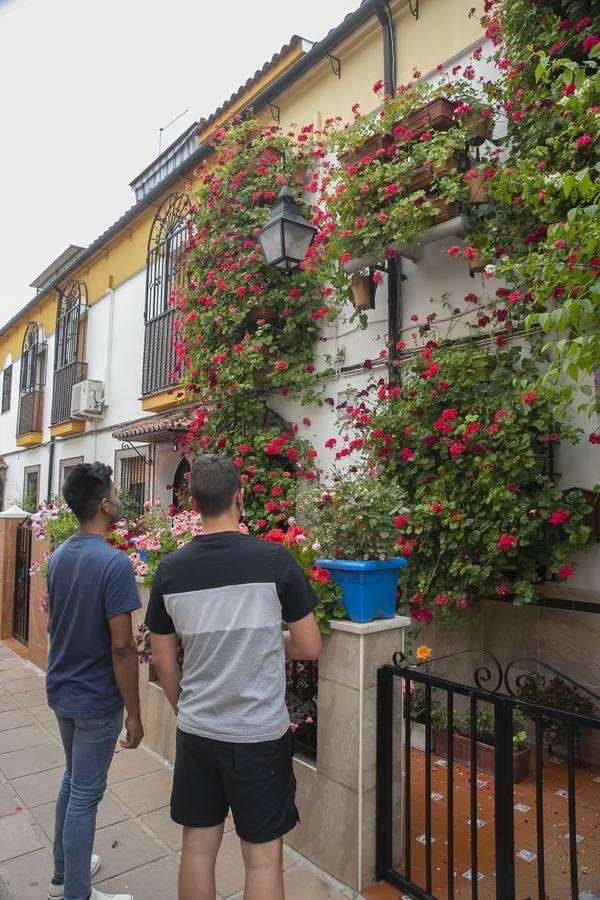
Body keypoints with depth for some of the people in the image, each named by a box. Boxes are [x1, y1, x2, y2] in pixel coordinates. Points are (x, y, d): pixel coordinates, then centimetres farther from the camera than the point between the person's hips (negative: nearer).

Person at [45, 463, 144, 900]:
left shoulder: (58, 556, 0)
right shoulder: (115, 562, -25)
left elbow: (56, 624, 11)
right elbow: (120, 646, -24)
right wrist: (134, 713, -15)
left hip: (62, 689, 8)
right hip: (96, 699, -8)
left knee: (73, 780, 24)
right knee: (86, 794, 8)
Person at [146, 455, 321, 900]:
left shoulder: (170, 568, -6)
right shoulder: (275, 559, -16)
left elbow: (163, 660, 4)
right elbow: (310, 647, -8)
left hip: (195, 733, 4)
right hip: (260, 734, -3)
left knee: (198, 847, 20)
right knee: (263, 855, 13)